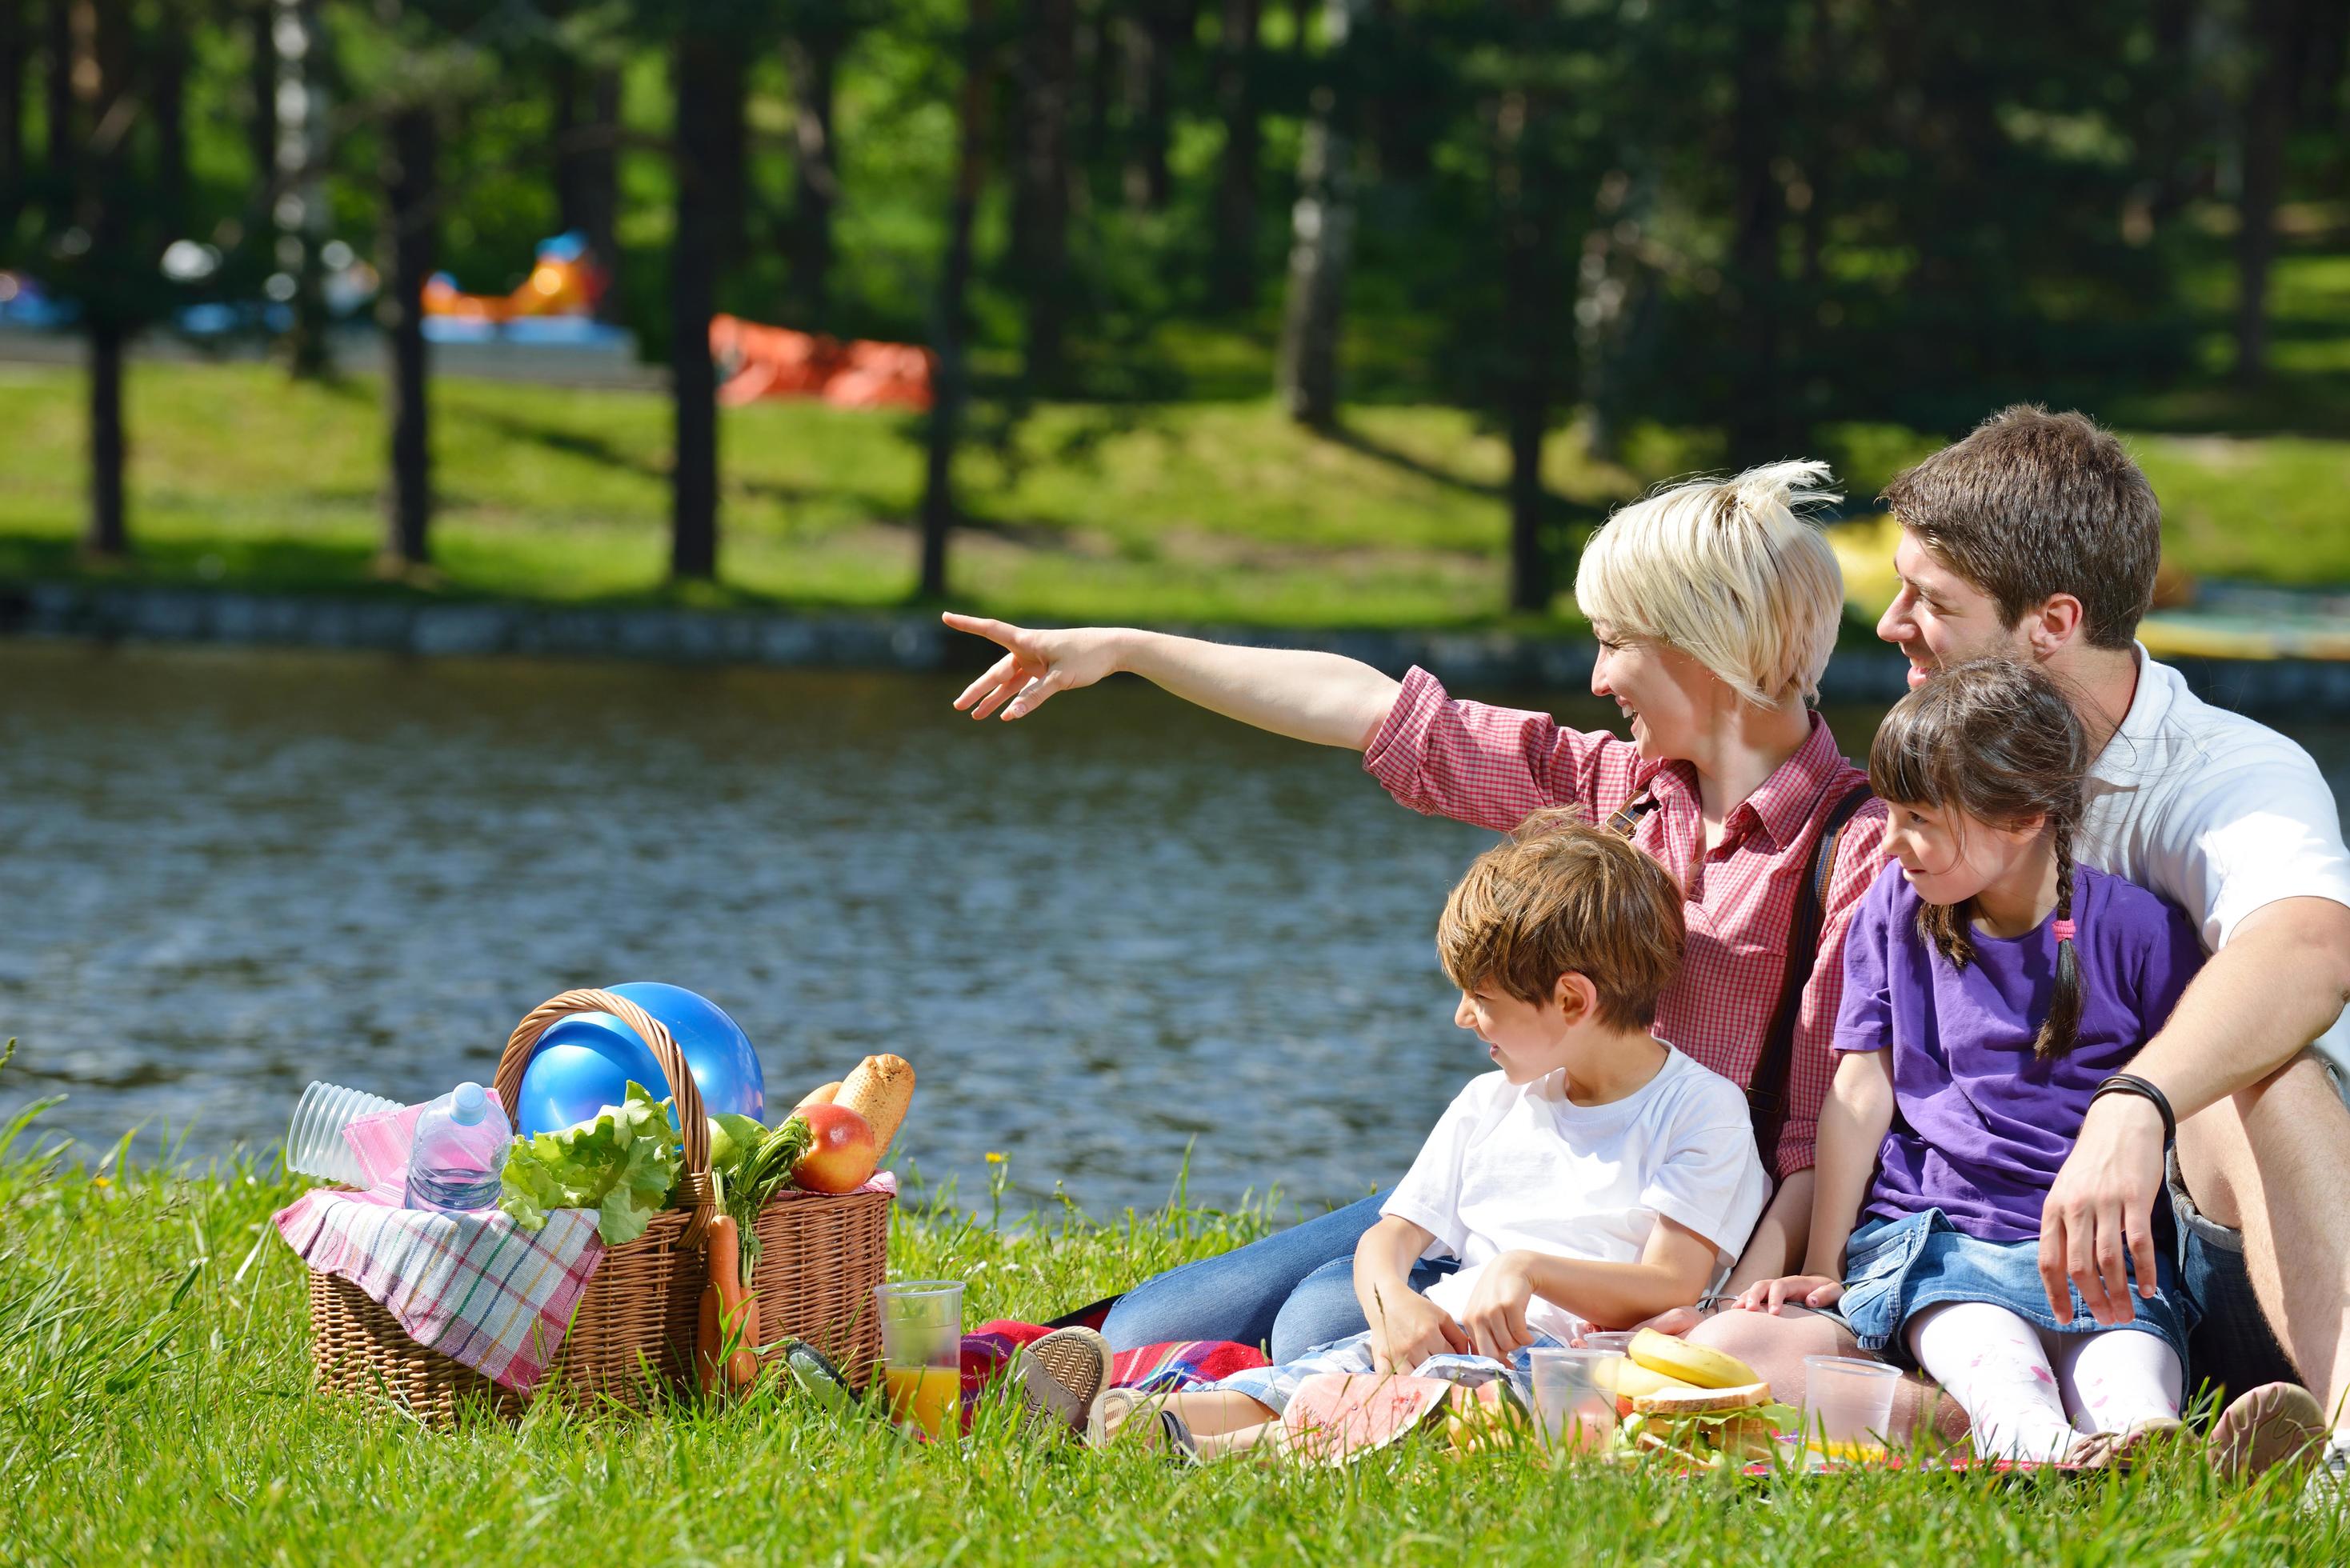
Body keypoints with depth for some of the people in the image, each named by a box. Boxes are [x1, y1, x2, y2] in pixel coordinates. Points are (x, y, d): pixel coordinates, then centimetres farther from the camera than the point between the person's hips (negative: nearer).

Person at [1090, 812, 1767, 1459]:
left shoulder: (1703, 1109, 4)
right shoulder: (1489, 1105, 26)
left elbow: (1669, 1288, -7)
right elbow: (1390, 1237, 21)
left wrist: (1530, 1267, -23)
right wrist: (1392, 1296, -5)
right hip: (1448, 1337, 6)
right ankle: (1174, 1414, -53)